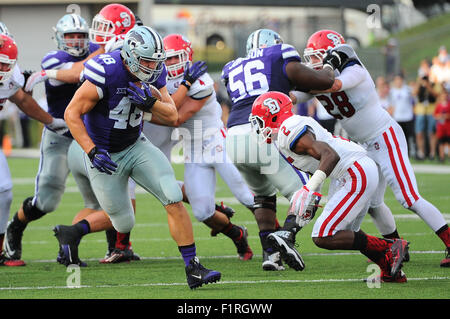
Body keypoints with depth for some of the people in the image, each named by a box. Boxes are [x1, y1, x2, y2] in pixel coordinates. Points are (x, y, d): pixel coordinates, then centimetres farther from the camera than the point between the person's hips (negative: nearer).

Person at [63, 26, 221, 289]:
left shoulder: (153, 72, -6)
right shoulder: (107, 74, -27)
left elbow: (172, 116, -3)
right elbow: (72, 114, -22)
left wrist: (148, 102, -24)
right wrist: (92, 152, -28)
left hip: (136, 146, 5)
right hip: (105, 155, -5)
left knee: (174, 199, -11)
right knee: (123, 224, 2)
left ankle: (193, 268, -7)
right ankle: (72, 232, 28)